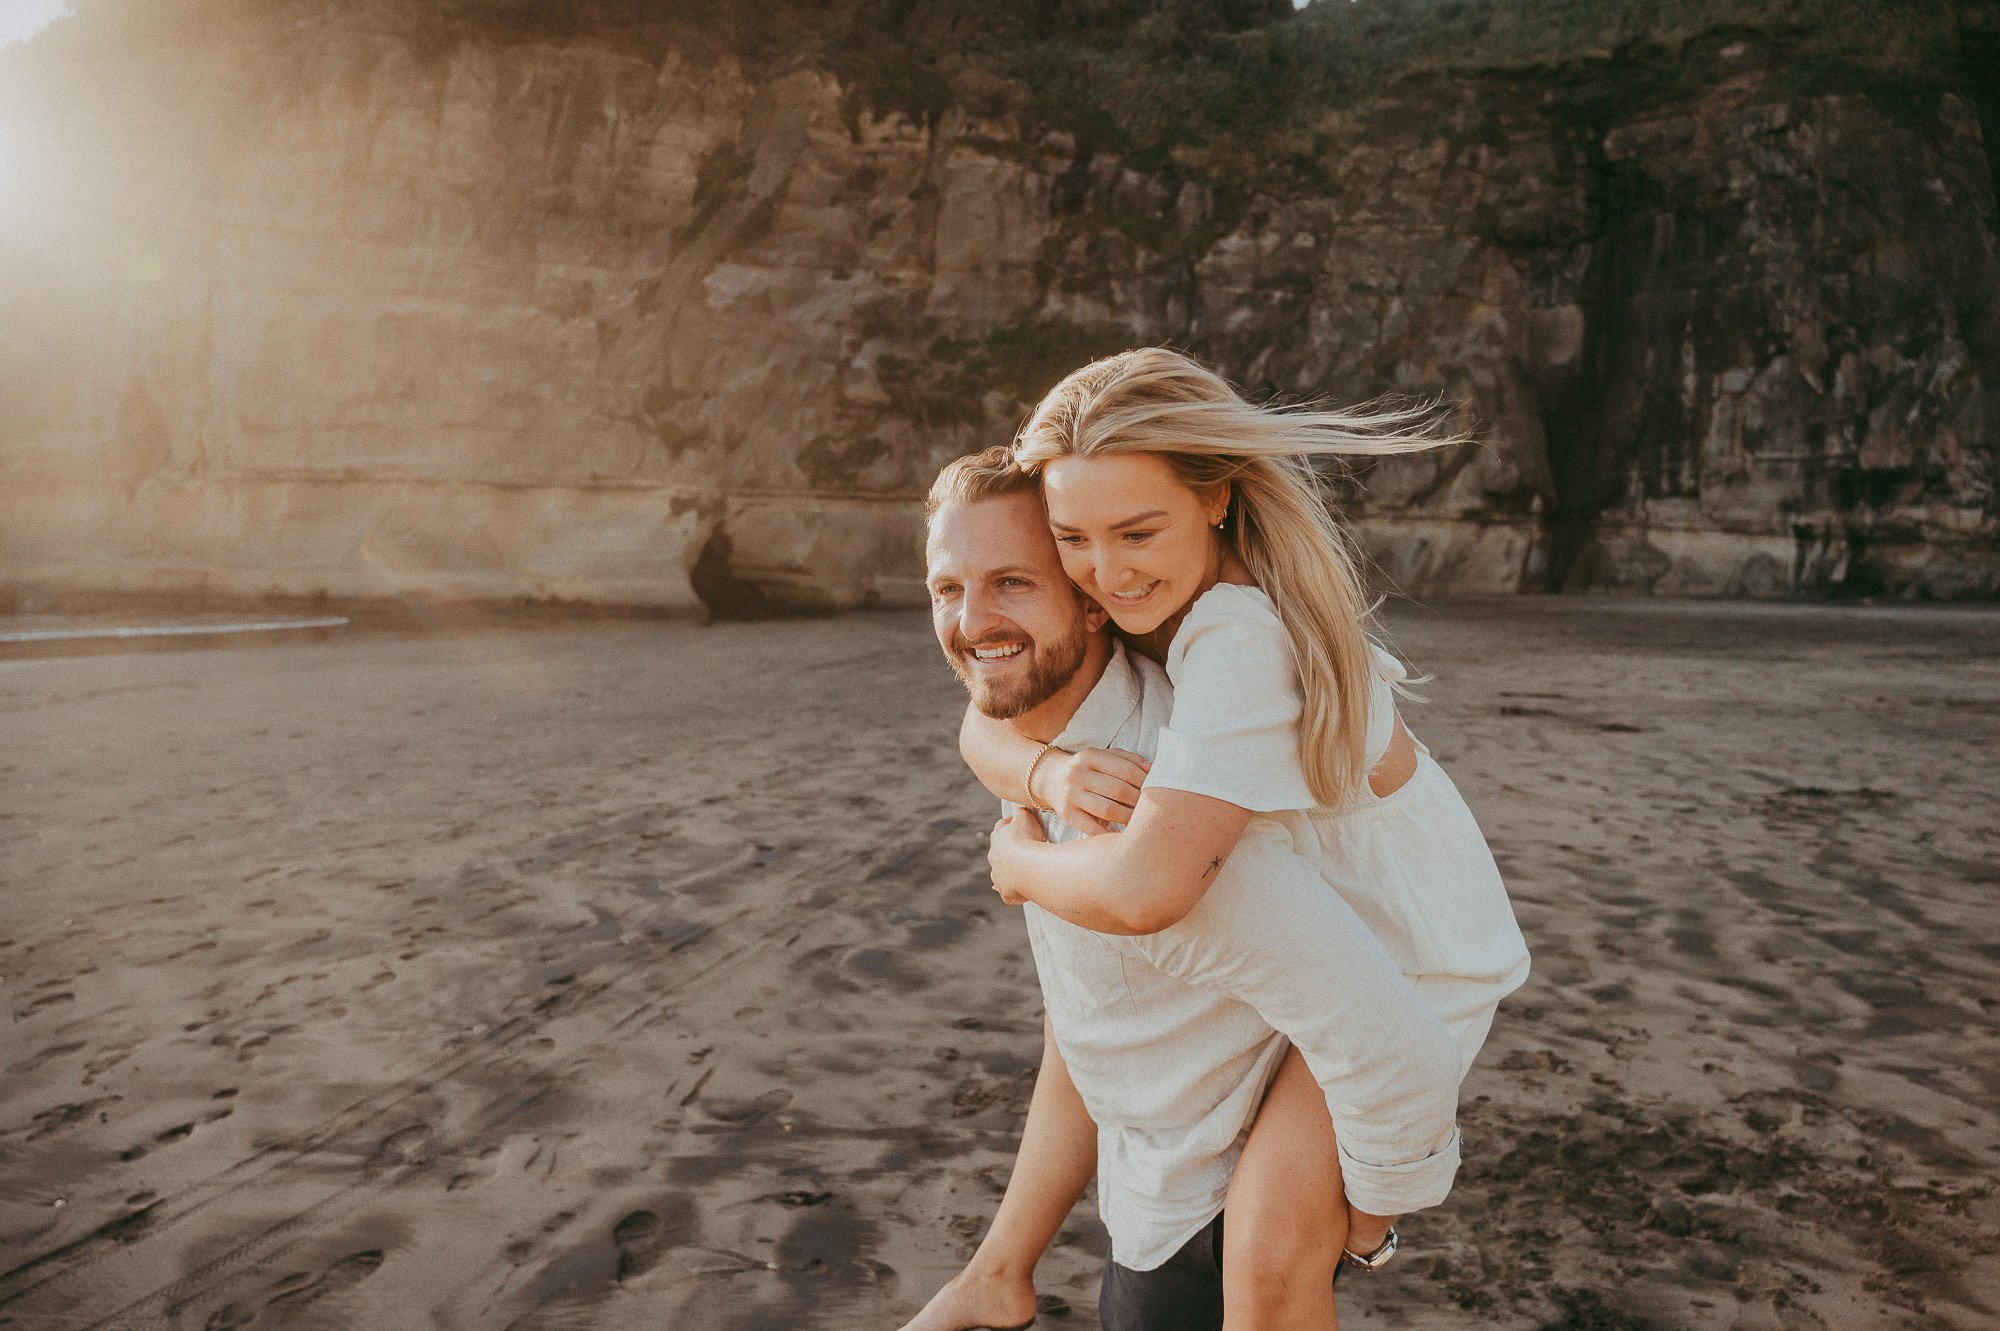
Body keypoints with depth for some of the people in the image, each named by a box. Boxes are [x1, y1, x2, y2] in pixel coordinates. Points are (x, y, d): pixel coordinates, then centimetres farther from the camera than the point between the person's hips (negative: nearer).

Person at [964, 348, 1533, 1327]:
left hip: (1416, 951, -8)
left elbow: (1145, 890, -44)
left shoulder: (1243, 639, -37)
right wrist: (1049, 770, -31)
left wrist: (1017, 859, -24)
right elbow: (984, 726, -8)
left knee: (1267, 1235, -19)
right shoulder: (1148, 586, -11)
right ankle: (1342, 1206, 49)